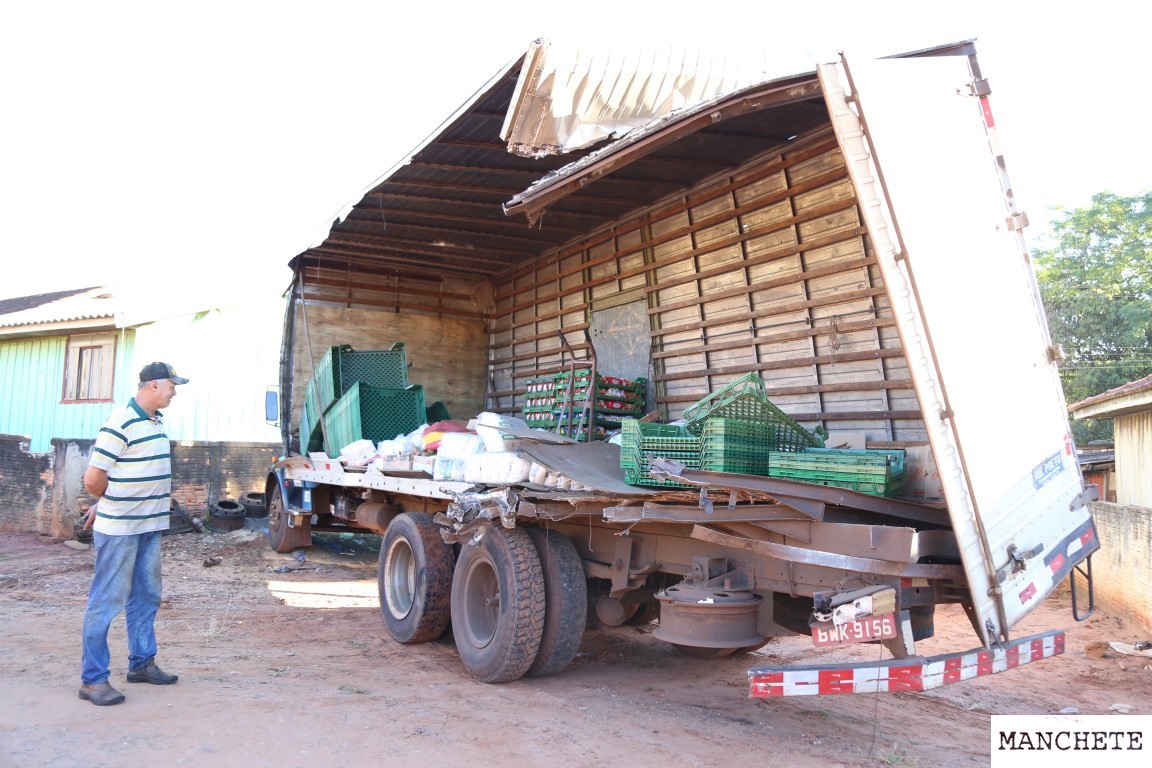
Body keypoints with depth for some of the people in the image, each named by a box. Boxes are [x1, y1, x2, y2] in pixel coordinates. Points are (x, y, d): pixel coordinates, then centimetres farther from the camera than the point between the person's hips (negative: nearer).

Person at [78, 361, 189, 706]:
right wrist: (109, 504, 2)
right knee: (107, 601, -1)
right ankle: (93, 680, 8)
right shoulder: (120, 424, -18)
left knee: (146, 597, 16)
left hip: (150, 526, 9)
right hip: (119, 528, -9)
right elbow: (93, 479, -17)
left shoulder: (155, 422, 10)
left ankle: (141, 663, 29)